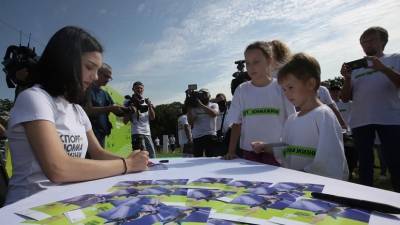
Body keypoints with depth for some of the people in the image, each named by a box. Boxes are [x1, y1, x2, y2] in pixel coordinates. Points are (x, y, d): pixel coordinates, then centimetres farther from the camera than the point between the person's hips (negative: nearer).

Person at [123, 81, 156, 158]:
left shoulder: (146, 101, 18)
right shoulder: (129, 102, 3)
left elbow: (152, 117, 10)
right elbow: (125, 121, 0)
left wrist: (150, 106, -5)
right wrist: (131, 111, -14)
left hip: (148, 133, 6)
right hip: (137, 133, -6)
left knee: (152, 156, 8)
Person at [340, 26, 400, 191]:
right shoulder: (356, 66, 16)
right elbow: (345, 98, 11)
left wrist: (383, 68, -16)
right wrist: (347, 78, -6)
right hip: (360, 121, 3)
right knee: (364, 163, 8)